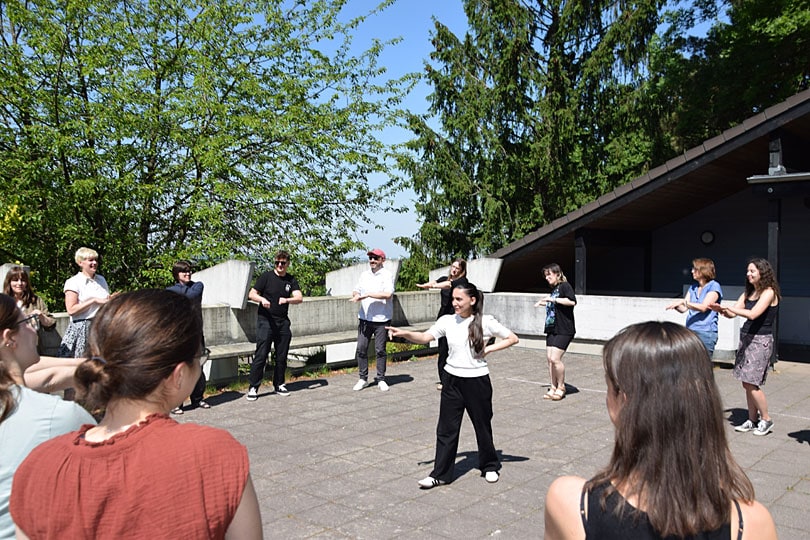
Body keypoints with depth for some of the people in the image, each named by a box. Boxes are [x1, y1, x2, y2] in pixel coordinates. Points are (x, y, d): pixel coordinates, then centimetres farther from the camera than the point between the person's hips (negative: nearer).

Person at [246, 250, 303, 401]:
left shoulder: (291, 280, 8)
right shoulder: (266, 277, 0)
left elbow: (299, 298, -3)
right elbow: (251, 294, -1)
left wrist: (286, 300, -23)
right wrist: (262, 299, -22)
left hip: (283, 322, 4)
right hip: (265, 321, -4)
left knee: (282, 356, 8)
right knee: (261, 355, -7)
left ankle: (279, 385, 21)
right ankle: (253, 388, 0)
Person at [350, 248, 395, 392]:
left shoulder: (387, 275, -6)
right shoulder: (364, 274, 13)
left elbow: (388, 294, -19)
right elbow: (356, 290, 16)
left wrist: (367, 294, -19)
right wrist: (356, 295, -9)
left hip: (381, 319, -5)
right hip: (365, 318, 5)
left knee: (380, 350, 3)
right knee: (361, 348, 4)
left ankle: (381, 379, 14)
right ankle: (363, 378, 15)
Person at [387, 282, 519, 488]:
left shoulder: (485, 322, -8)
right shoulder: (448, 321, -1)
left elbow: (513, 338, -2)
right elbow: (425, 337, -9)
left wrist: (488, 349, -11)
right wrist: (404, 333, -26)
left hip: (477, 381, -2)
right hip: (453, 380, 3)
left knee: (482, 425, 13)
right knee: (446, 428, 3)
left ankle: (490, 466, 34)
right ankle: (440, 474, 11)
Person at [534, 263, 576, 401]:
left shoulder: (564, 286, -8)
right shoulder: (553, 289, 17)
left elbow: (572, 301, -24)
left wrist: (553, 299, -21)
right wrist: (544, 303, 24)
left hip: (564, 330, -9)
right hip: (552, 329, 9)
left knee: (555, 358, -13)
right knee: (549, 358, 6)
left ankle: (561, 387, 4)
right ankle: (553, 388, 15)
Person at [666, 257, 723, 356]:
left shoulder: (714, 287, -4)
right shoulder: (693, 288, 16)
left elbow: (703, 307, -17)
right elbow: (683, 309, 9)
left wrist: (684, 302, -25)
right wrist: (676, 305, -13)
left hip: (705, 333, -6)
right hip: (689, 331, 6)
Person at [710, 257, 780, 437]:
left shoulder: (769, 292, -9)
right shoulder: (748, 292, 14)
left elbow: (752, 314, -22)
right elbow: (732, 314, 10)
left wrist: (727, 307, -22)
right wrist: (722, 310, -11)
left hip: (760, 340, -7)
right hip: (746, 338, 7)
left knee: (751, 383, -7)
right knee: (747, 383, 7)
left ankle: (766, 420, 9)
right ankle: (752, 420, 17)